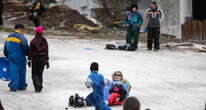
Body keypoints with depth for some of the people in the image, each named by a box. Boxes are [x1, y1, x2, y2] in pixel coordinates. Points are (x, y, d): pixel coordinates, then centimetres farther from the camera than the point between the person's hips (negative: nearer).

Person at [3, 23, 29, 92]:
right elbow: (25, 48, -16)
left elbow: (5, 49, 14)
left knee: (13, 72, 4)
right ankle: (21, 86, 19)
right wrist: (29, 54, 4)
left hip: (11, 57, 5)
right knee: (21, 72, 11)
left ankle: (13, 87, -4)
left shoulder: (9, 37, 9)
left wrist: (7, 56, 24)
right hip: (20, 58, -5)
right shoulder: (21, 37, -13)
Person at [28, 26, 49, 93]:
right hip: (43, 59, 3)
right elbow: (46, 51, 4)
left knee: (34, 74, 3)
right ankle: (39, 88, 14)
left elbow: (30, 51, -6)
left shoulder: (33, 41, -8)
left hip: (35, 59, -3)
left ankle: (37, 86, -17)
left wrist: (29, 60, 2)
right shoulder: (44, 41, 1)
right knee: (40, 73, 15)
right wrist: (47, 61, 10)